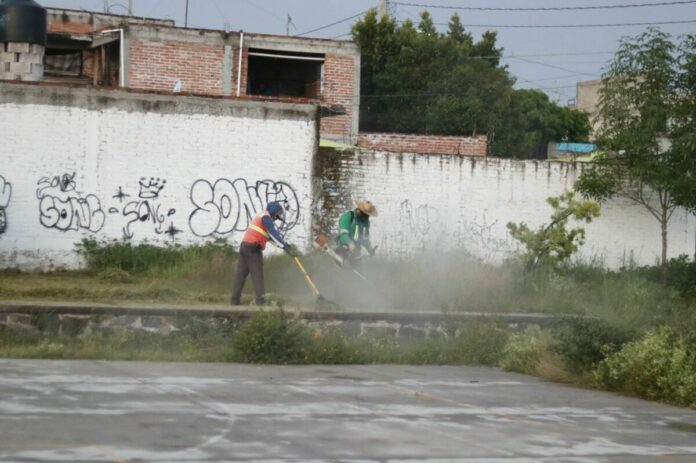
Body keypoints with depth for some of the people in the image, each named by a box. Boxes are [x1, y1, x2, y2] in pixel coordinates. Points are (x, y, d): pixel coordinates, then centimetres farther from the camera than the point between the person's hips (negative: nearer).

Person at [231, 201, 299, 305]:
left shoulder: (260, 217, 23)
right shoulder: (266, 218, -7)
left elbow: (272, 236, 24)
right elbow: (274, 235, -19)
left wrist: (288, 246, 19)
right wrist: (287, 247, -23)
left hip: (244, 246, 9)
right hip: (253, 248, -9)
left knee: (241, 273, 7)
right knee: (257, 273, -9)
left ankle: (235, 300, 7)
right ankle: (261, 299, -16)